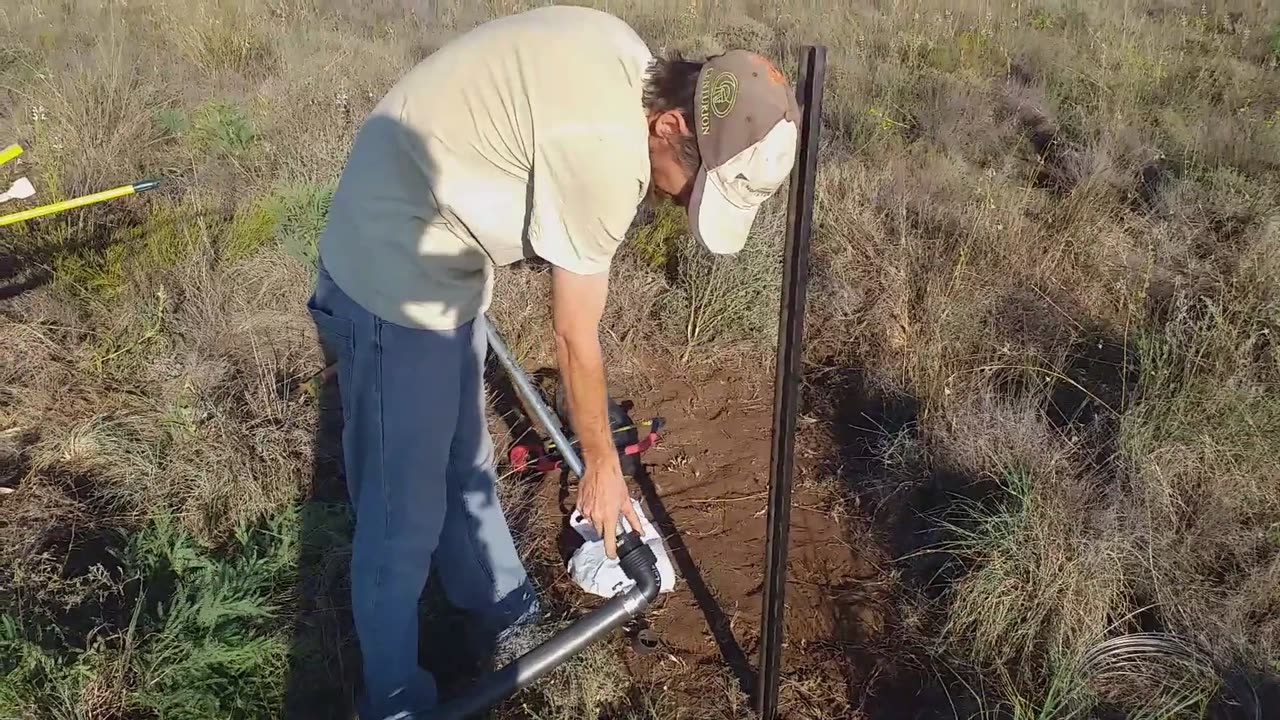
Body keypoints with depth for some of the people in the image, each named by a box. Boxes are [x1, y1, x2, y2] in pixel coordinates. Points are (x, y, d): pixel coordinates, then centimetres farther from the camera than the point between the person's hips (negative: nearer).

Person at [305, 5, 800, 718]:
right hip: (394, 281, -10)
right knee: (406, 511, 3)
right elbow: (576, 339, -19)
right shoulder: (605, 152, -30)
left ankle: (508, 618, 43)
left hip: (441, 264, 10)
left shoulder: (623, 58, -3)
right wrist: (602, 465, -3)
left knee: (466, 467, 23)